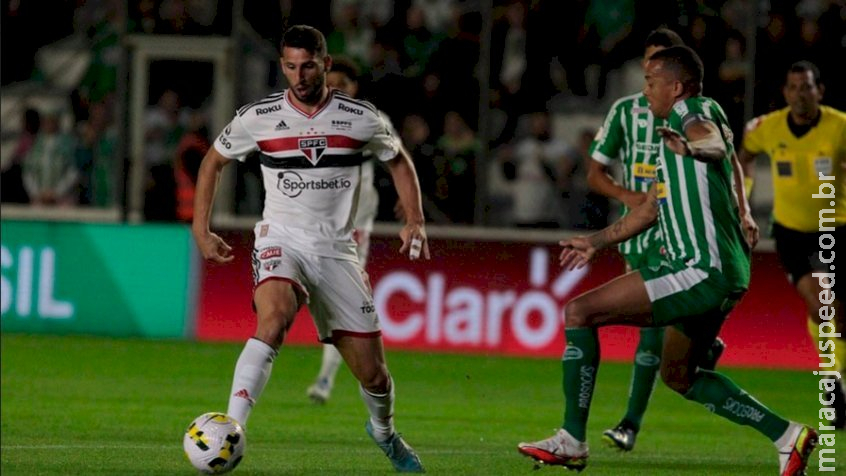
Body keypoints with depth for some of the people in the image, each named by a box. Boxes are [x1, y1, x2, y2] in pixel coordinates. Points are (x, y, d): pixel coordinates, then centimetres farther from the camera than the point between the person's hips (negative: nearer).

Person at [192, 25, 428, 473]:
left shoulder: (360, 119, -4)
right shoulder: (257, 118, -5)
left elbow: (398, 161, 15)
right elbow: (212, 161, 12)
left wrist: (415, 221, 2)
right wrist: (200, 231, 5)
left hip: (336, 251, 2)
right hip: (281, 239, -2)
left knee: (372, 374, 4)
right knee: (274, 319, -35)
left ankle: (384, 432, 39)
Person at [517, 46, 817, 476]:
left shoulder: (696, 112, -7)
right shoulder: (674, 130, 24)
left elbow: (716, 143, -33)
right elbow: (651, 209, 34)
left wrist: (695, 144, -53)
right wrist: (595, 242, 41)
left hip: (701, 270, -11)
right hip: (723, 276, 11)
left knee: (579, 313, -11)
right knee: (678, 374, 23)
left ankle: (572, 440, -10)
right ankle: (787, 436, 20)